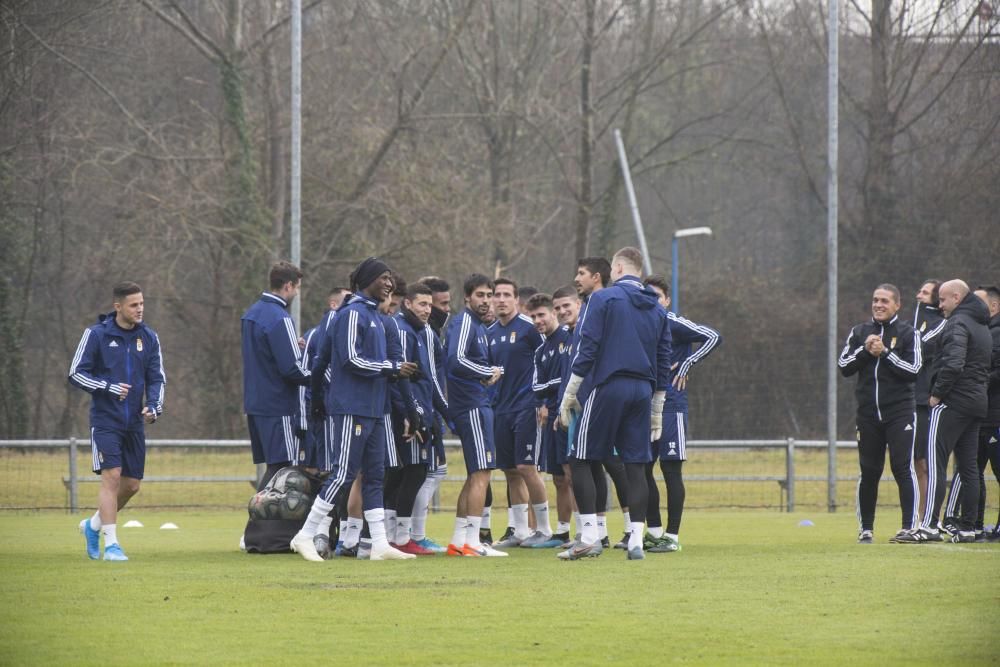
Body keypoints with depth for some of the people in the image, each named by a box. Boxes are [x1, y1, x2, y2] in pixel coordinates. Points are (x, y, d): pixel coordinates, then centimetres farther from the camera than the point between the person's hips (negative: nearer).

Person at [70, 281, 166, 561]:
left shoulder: (149, 338, 6)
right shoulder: (96, 334, -6)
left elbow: (157, 378, 10)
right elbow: (76, 374, -5)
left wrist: (154, 407, -9)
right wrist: (110, 387, -18)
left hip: (134, 423, 5)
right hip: (105, 420, -5)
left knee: (132, 485, 6)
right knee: (111, 476, -15)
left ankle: (94, 525, 30)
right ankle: (111, 544, -12)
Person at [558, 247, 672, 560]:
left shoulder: (604, 298, -2)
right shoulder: (657, 309, 15)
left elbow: (587, 348, -8)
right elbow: (663, 361, 16)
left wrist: (570, 392, -2)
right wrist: (657, 410, 20)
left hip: (608, 388, -5)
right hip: (643, 392, 5)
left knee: (583, 461, 1)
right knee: (635, 465, 6)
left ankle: (590, 537, -6)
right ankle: (636, 540, 1)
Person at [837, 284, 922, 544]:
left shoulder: (908, 334, 2)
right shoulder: (859, 333, 12)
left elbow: (914, 371, -8)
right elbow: (843, 367, 6)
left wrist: (885, 353, -14)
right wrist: (865, 350, -8)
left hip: (899, 413, -3)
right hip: (868, 413, 3)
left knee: (903, 467, -9)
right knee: (869, 471, 5)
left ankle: (909, 526, -7)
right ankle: (866, 528, 12)